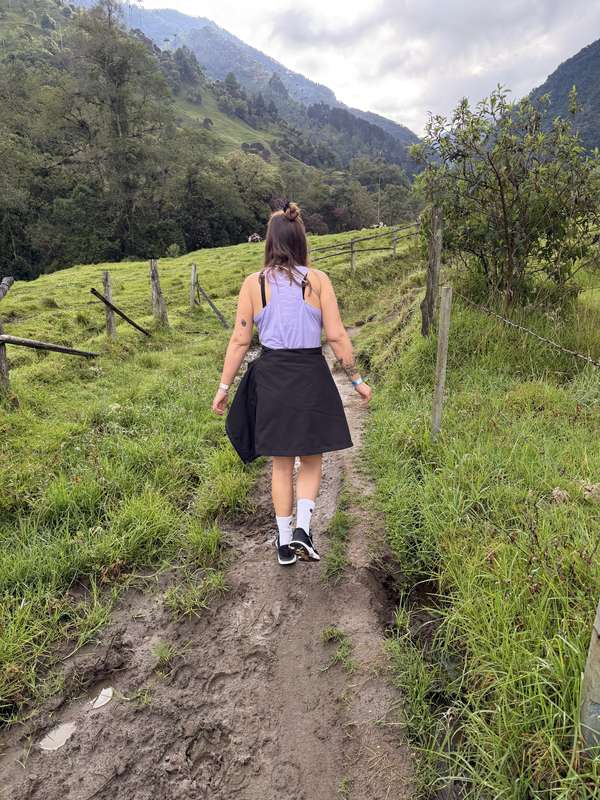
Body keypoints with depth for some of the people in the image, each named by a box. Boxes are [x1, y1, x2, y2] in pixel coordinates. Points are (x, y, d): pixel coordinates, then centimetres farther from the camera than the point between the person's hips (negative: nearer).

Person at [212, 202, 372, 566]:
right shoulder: (318, 280, -4)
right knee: (311, 457, 18)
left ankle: (285, 541, 24)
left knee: (282, 462, 15)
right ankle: (303, 528, 3)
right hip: (311, 375, -1)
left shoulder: (253, 283, -1)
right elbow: (337, 336, -6)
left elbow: (240, 340, -1)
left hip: (271, 376, 1)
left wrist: (224, 386, 7)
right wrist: (357, 379, 4)